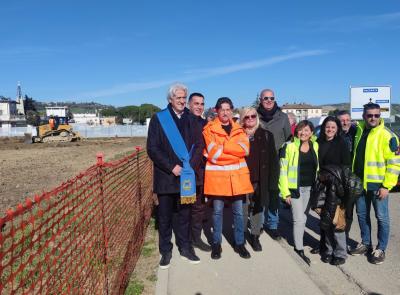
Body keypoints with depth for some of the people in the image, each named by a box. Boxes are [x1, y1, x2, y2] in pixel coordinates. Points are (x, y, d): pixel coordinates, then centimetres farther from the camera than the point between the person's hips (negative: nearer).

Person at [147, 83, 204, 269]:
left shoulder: (191, 120, 8)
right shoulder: (158, 119, 0)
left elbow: (199, 145, 4)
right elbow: (152, 148, -7)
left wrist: (190, 166, -9)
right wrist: (171, 167, -14)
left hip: (186, 176, 2)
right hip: (165, 176, -2)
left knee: (184, 214, 13)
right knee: (165, 216, 7)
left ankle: (185, 248, 28)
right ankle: (165, 251, 22)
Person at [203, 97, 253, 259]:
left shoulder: (239, 129, 10)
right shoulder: (209, 129, -2)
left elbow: (244, 149, -8)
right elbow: (213, 154, -14)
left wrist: (222, 146, -14)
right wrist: (235, 152, -9)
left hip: (237, 176, 3)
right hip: (217, 176, -3)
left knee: (238, 211, 11)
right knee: (217, 211, 7)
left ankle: (239, 243, 26)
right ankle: (216, 243, 23)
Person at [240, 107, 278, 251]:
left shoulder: (266, 135, 4)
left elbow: (272, 159, 4)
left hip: (260, 181, 1)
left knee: (258, 208, 10)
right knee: (242, 209, 4)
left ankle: (255, 236, 24)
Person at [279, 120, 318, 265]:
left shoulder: (315, 146, 5)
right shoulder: (289, 146, -9)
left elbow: (317, 167, 13)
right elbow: (283, 170, -9)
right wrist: (285, 192, -12)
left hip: (310, 188, 5)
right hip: (295, 188, -4)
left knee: (303, 218, 14)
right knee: (299, 219, -4)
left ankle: (298, 241, 32)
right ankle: (299, 249, 9)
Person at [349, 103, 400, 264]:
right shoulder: (359, 131, 8)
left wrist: (386, 186, -17)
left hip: (377, 184, -6)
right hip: (359, 183, 6)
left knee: (381, 217, 6)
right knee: (362, 214, 16)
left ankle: (380, 249, 20)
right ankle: (365, 243, 32)